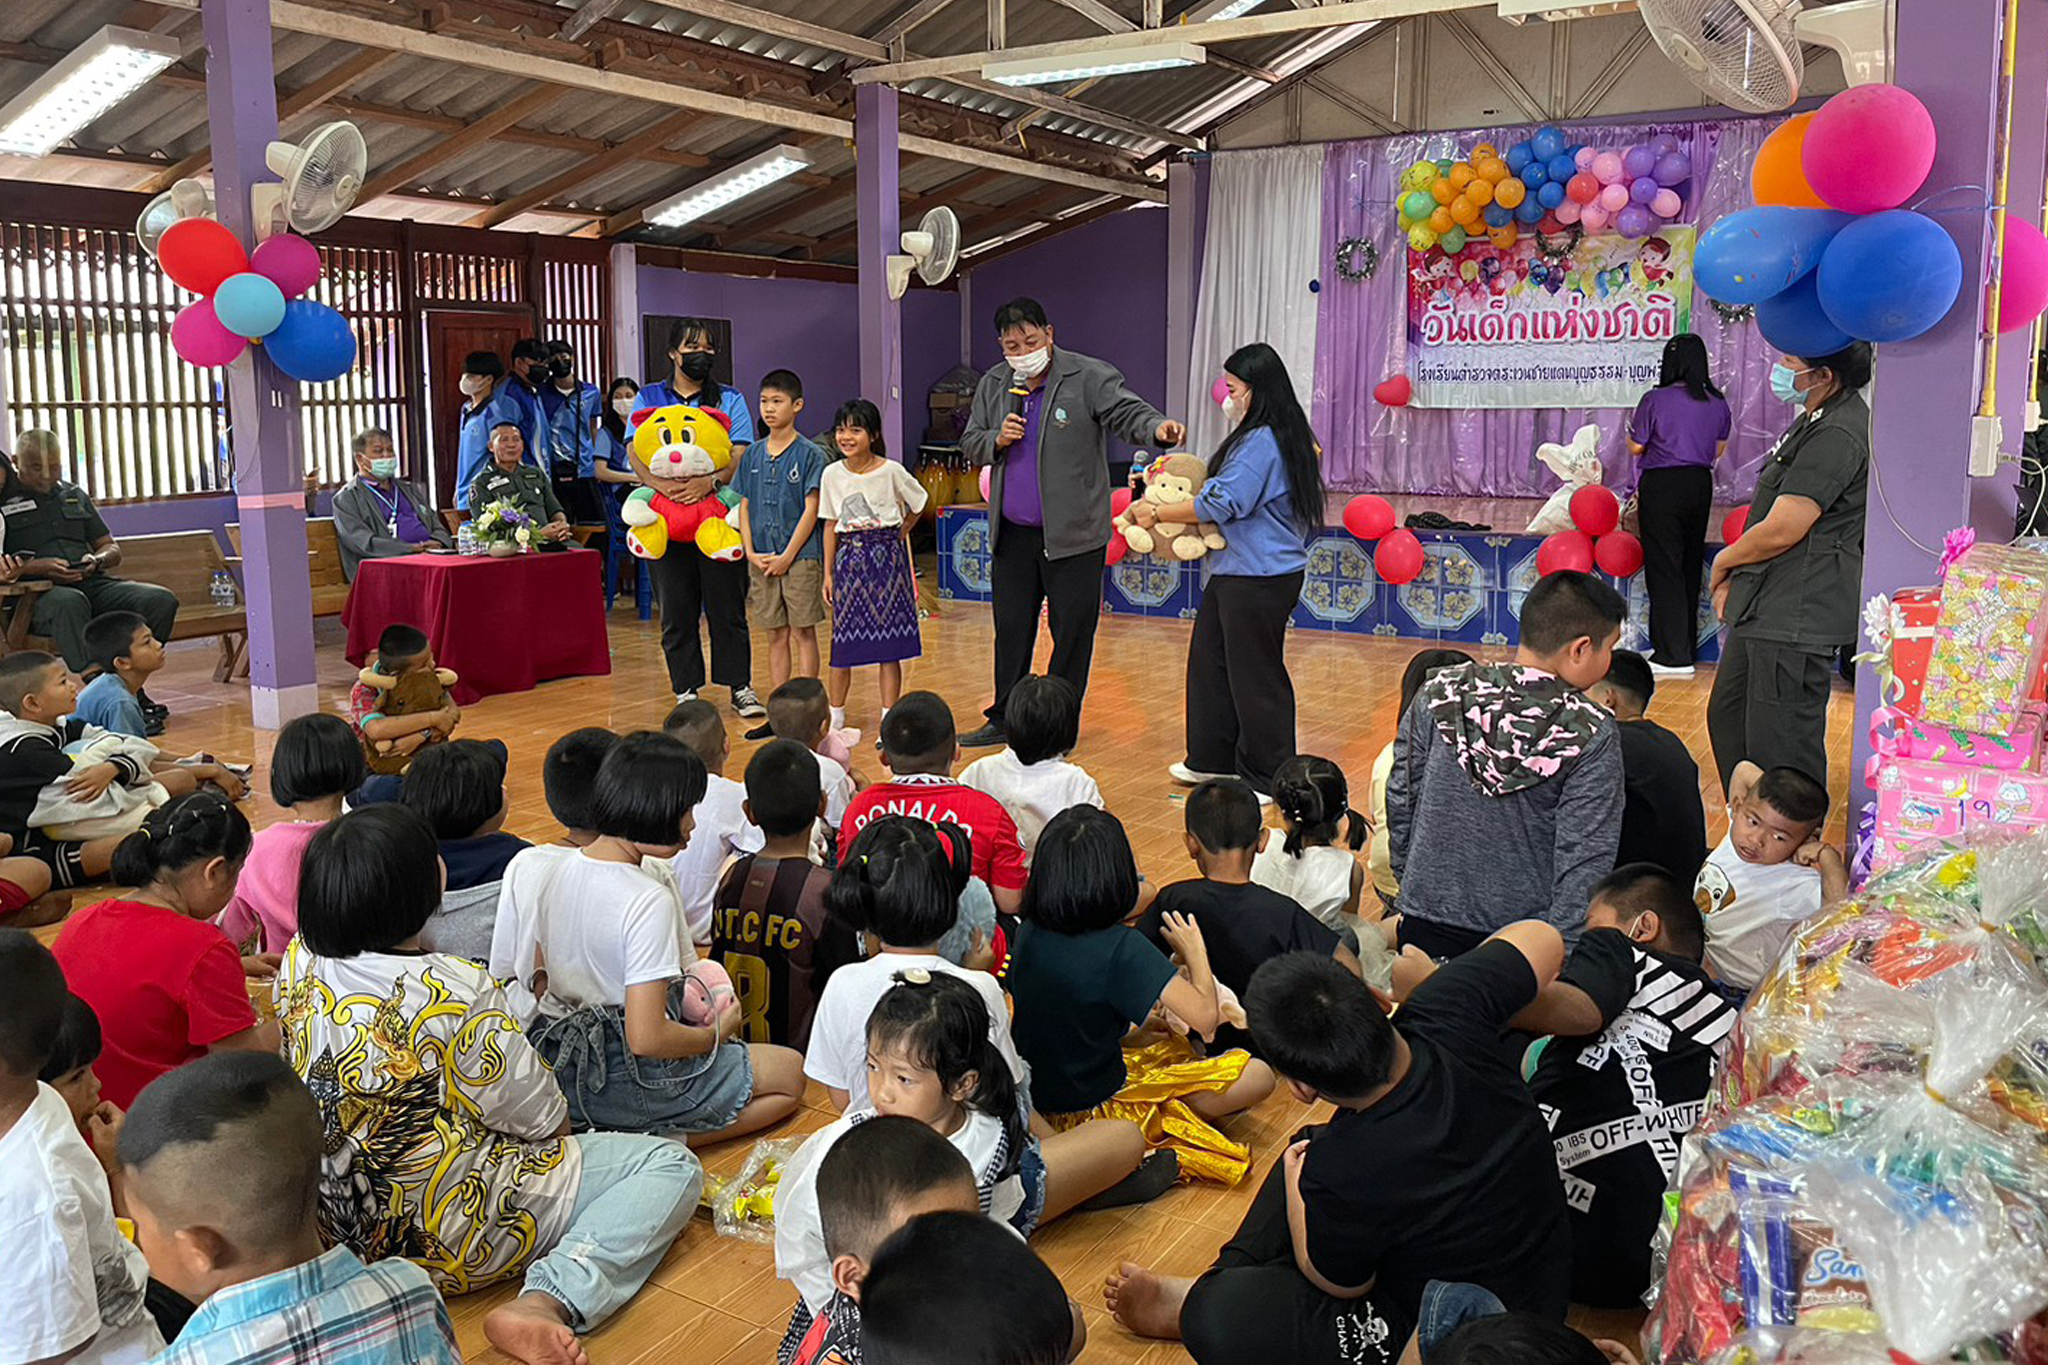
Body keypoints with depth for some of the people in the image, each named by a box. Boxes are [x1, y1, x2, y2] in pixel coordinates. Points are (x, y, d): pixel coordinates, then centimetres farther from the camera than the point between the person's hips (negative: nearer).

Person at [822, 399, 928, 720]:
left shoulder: (891, 471, -7)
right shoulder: (832, 474, 2)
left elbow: (918, 505, 8)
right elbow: (831, 525, 7)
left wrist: (895, 538, 4)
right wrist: (828, 573, 6)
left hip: (886, 560, -2)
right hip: (849, 559, 2)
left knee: (889, 647, 0)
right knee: (842, 645, 4)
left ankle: (889, 722, 8)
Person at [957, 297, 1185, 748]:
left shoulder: (1090, 377, -7)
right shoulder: (993, 385, 9)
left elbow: (1128, 412, -17)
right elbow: (970, 442, 16)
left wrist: (1158, 428, -40)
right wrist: (997, 440, -6)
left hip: (1072, 533, -4)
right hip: (1012, 533, 5)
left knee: (1072, 631, 2)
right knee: (1011, 628, 13)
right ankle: (1005, 719, 25)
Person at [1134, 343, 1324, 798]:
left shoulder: (1262, 442, -20)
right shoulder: (1288, 435, 13)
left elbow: (1220, 504, -23)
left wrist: (1156, 513, -13)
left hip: (1258, 580, -11)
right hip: (1236, 573, 11)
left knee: (1255, 674, -1)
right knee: (1210, 659, 16)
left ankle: (1269, 780, 11)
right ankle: (1215, 759, 28)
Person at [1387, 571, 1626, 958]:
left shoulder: (1437, 696, -4)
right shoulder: (1591, 735, -12)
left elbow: (1400, 802, 5)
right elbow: (1584, 863, -14)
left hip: (1427, 927, 4)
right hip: (1529, 939, -3)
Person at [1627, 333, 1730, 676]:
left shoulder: (1655, 400, -12)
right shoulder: (1717, 403, 3)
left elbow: (1636, 447, -5)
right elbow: (1720, 449, 15)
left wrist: (1632, 429, 13)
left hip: (1662, 486, -5)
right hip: (1700, 484, 5)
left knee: (1664, 568, -2)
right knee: (1691, 565, 15)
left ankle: (1674, 656, -4)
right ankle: (1686, 645, 24)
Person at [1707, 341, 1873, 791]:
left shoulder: (1838, 436, -20)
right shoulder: (1815, 422, 15)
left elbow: (1780, 531, -21)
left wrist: (1724, 561, -3)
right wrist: (1735, 579, 11)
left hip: (1796, 620, -11)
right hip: (1764, 611, 11)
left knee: (1780, 746, -4)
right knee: (1727, 719, 21)